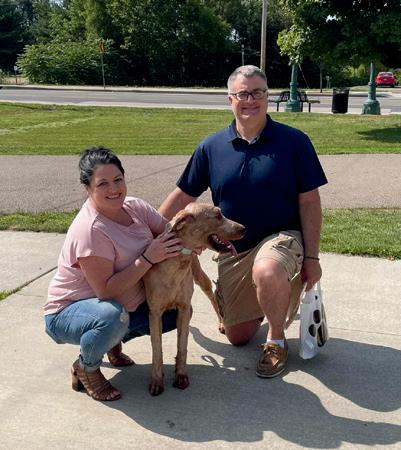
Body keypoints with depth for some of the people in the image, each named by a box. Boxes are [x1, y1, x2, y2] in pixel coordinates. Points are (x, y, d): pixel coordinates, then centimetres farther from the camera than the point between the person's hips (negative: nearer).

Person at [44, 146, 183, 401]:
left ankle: (114, 341, 17)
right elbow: (106, 290, -31)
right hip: (67, 313, -7)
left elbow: (171, 232, -4)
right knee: (113, 317, -39)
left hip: (123, 306, 7)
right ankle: (86, 369, -6)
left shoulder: (133, 207, -8)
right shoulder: (90, 230, -30)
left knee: (175, 311, -5)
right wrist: (148, 259, -34)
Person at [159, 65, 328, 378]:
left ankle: (277, 340, -10)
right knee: (237, 336, 11)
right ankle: (270, 297, 43)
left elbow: (309, 202, -8)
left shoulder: (294, 142, -9)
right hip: (233, 250, 4)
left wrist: (311, 257, -11)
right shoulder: (211, 148, -2)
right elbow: (183, 196, 4)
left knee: (266, 271, -41)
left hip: (281, 237, -3)